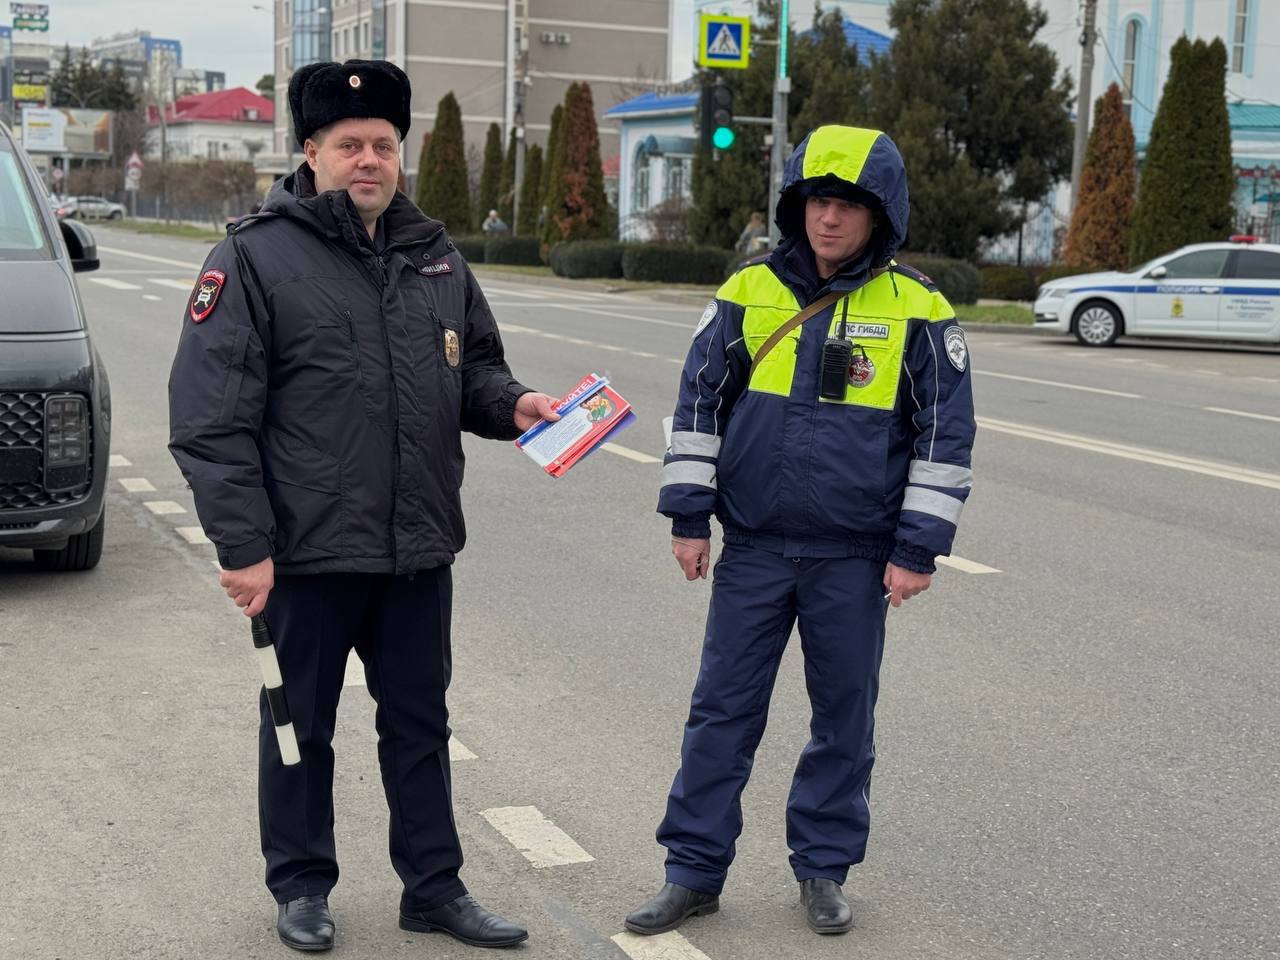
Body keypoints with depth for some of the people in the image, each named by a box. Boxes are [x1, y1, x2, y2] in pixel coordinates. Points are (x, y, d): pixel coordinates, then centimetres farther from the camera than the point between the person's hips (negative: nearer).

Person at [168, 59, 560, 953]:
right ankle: (302, 886, 29)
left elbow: (474, 365, 21)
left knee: (420, 721, 15)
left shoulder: (435, 254, 9)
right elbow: (211, 417, -12)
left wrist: (510, 403, -3)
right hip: (307, 550, -5)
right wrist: (243, 545, -16)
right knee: (301, 725, 11)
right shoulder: (258, 257, -9)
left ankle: (434, 887, 28)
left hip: (419, 547, 5)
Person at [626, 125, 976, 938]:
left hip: (856, 557, -1)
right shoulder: (750, 291, 2)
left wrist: (918, 550, -5)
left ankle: (825, 869, 25)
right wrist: (689, 516, 3)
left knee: (844, 716, 9)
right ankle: (694, 872, 17)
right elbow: (700, 403, 7)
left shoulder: (918, 311, -3)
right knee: (723, 710, 6)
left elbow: (946, 436, 0)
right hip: (753, 548, 1)